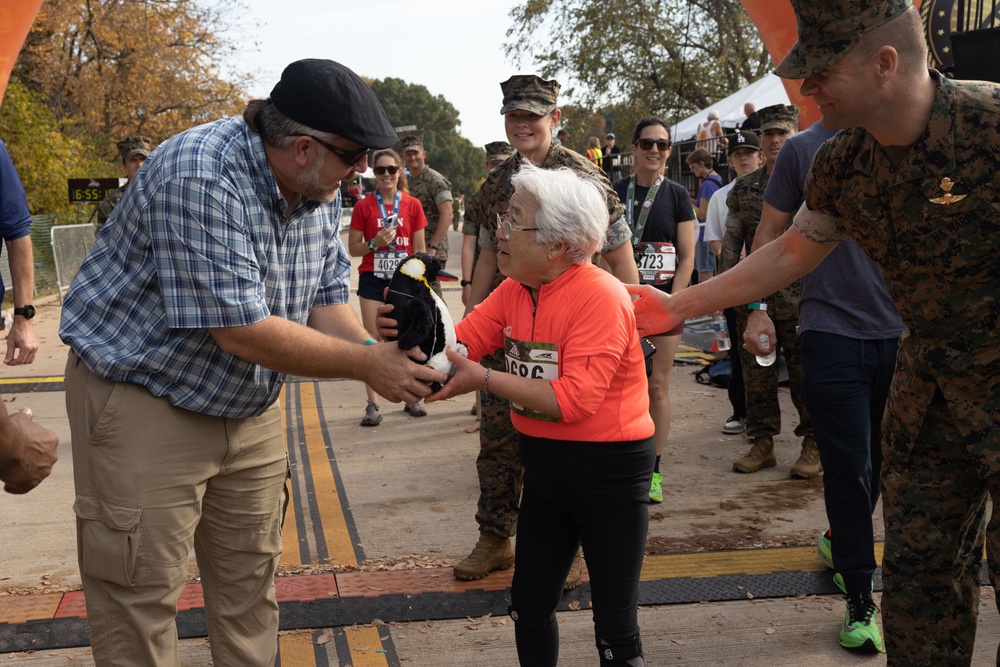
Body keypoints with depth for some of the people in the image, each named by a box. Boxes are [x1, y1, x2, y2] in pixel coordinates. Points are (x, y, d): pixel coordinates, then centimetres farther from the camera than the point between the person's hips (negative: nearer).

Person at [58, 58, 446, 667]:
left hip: (251, 403, 8)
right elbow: (241, 330, -31)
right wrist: (367, 365, -25)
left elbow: (326, 301, 2)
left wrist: (383, 355, -19)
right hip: (144, 398, -7)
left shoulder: (321, 190, -3)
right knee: (141, 592, 1)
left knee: (250, 576, 17)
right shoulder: (198, 176, -30)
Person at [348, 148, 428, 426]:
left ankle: (411, 398, 21)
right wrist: (375, 244, -15)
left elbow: (419, 249, 5)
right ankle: (372, 405, 2)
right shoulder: (364, 206, -1)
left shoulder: (413, 205, 2)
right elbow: (353, 248, 3)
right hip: (373, 279, -1)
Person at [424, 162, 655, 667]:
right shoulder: (515, 290, 2)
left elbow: (574, 399, -29)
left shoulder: (600, 297, -23)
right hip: (544, 464, 8)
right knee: (529, 606, 19)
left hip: (609, 469, -7)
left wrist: (484, 380, -28)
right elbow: (457, 342, -4)